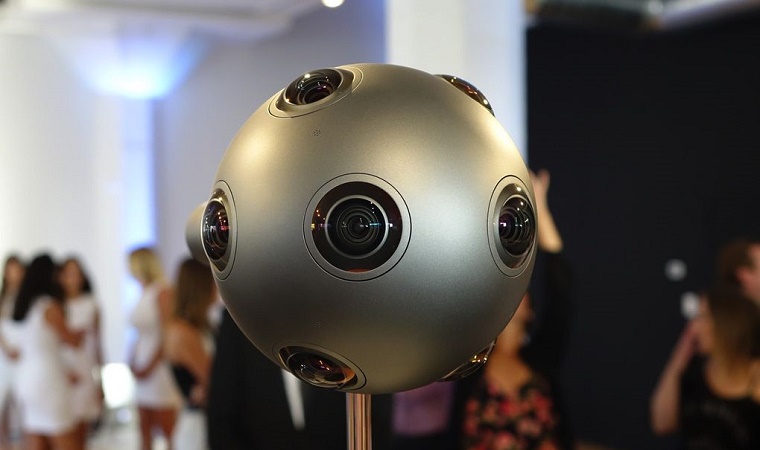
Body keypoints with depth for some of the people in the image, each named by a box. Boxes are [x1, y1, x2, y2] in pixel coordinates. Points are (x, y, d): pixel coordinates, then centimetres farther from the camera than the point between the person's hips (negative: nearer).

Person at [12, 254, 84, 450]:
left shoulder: (24, 307, 9)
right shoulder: (50, 307, -14)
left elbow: (21, 352, 15)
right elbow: (73, 340, -2)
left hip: (26, 377, 8)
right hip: (48, 381, -8)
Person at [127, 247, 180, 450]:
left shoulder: (163, 292, -12)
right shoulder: (144, 294, 12)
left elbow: (168, 336, -15)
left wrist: (149, 367, -12)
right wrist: (133, 360, 4)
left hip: (160, 365, -8)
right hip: (143, 369, 8)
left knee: (169, 430, -2)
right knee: (145, 428, 13)